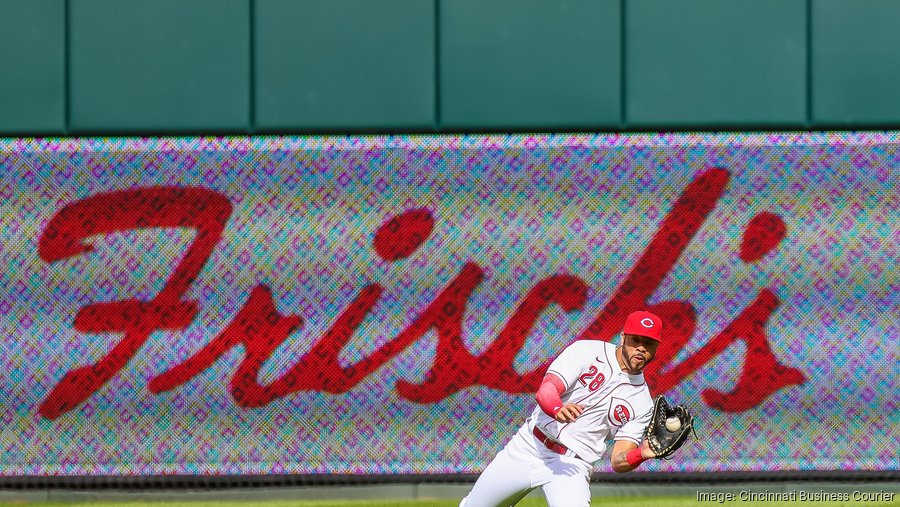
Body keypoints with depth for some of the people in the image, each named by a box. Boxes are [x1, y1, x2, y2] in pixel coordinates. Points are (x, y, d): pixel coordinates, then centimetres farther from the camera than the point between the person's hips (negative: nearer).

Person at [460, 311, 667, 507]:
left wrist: (642, 454, -29)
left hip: (572, 466, -1)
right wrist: (557, 409, -44)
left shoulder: (642, 402, -1)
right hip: (529, 447, 1)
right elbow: (545, 391, -19)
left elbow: (618, 461, -5)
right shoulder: (587, 352, -6)